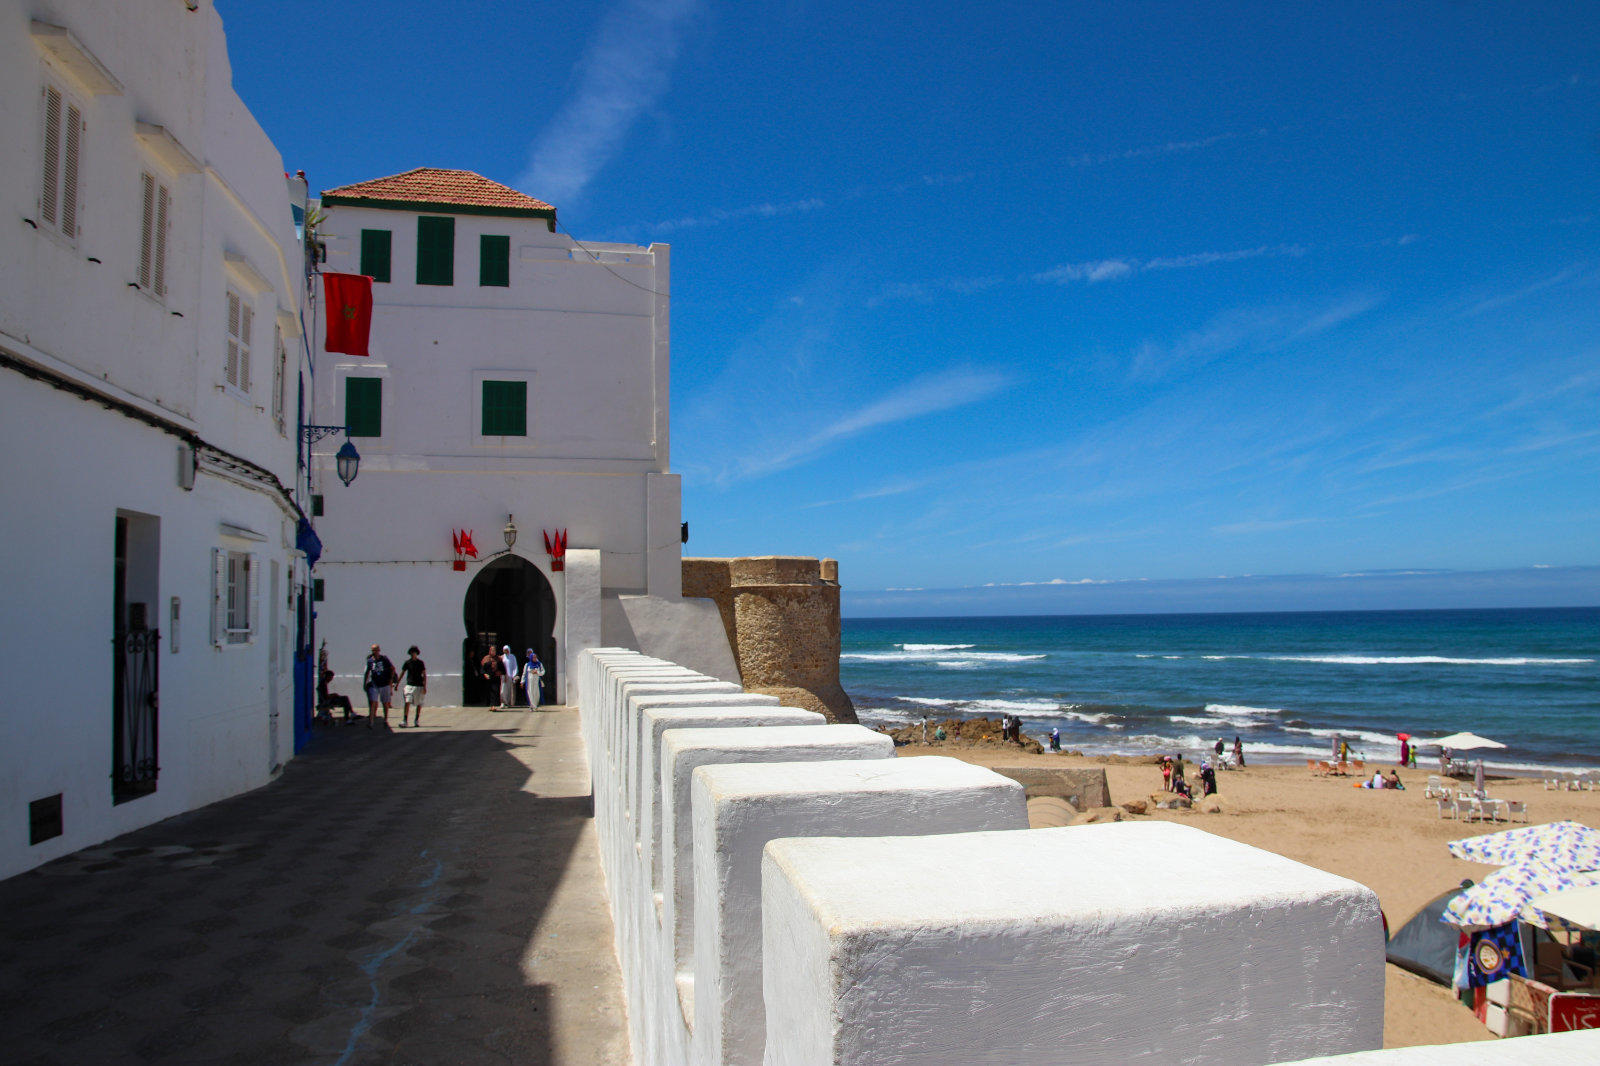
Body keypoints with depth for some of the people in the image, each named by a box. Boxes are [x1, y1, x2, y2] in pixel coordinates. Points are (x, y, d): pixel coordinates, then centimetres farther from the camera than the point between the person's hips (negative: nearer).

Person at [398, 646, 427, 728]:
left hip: (419, 686, 1)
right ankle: (404, 721, -16)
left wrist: (424, 687, -3)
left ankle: (416, 721, 16)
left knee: (419, 704, 5)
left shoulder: (420, 663, 3)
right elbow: (402, 674, 10)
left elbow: (424, 675, 3)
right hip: (409, 685, 0)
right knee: (407, 703, -12)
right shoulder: (407, 662, 4)